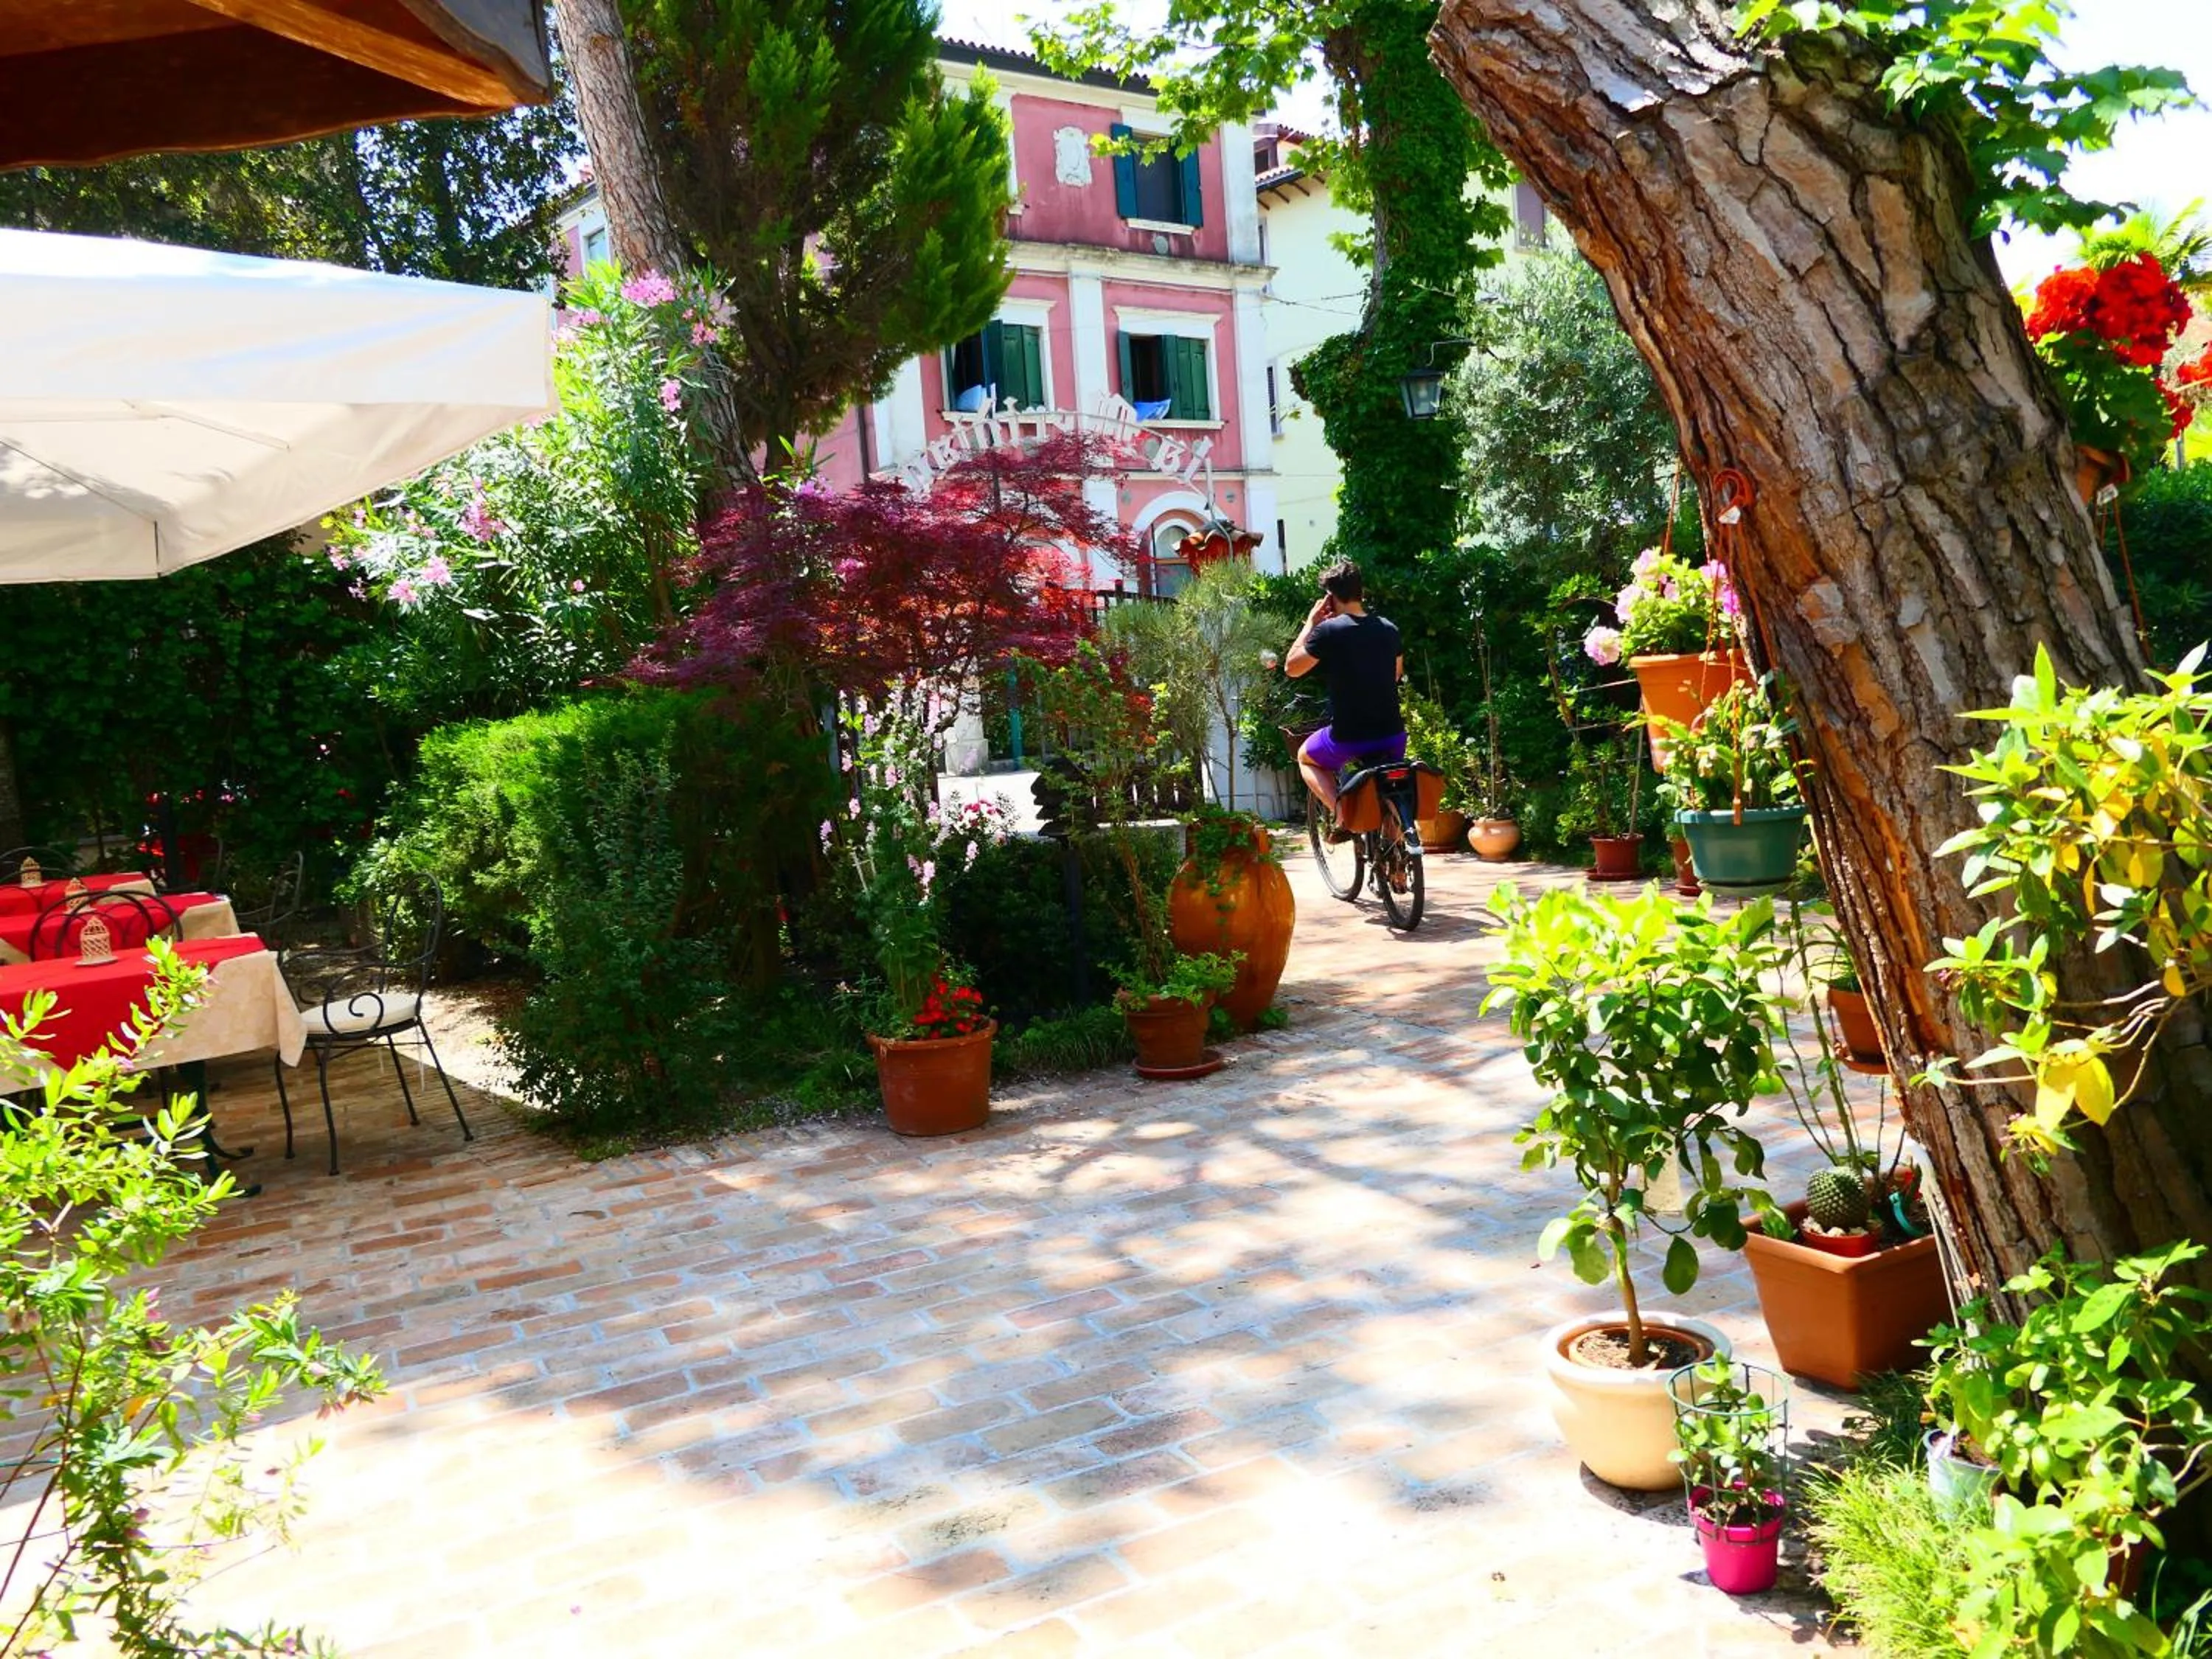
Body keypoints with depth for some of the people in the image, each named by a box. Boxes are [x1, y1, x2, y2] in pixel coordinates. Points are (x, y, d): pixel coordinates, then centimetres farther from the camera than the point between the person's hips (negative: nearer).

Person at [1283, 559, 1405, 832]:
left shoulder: (1328, 630, -13)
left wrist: (1310, 623, 4)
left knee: (1306, 757, 26)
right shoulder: (1389, 629, 4)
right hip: (1392, 735, 5)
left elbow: (1291, 668, 0)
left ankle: (1339, 811, 6)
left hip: (1348, 737, -4)